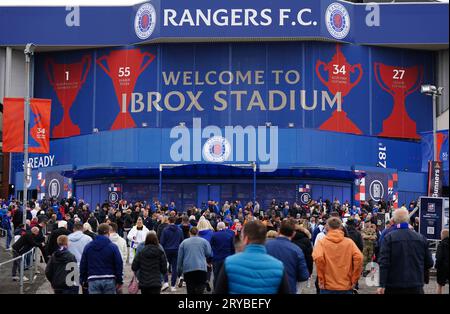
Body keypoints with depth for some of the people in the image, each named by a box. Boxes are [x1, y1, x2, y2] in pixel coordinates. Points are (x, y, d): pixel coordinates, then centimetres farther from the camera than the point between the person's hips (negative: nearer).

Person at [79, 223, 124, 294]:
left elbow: (83, 265, 7)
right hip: (109, 280, -2)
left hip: (93, 281, 2)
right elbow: (119, 264, -5)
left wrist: (83, 280, 15)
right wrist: (119, 281, 3)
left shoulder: (88, 247, 5)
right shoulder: (112, 247, -4)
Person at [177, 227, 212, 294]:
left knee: (190, 291, 7)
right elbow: (209, 254, 2)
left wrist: (179, 270, 14)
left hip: (187, 269, 1)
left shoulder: (184, 242, 9)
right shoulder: (204, 241, 7)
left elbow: (180, 258, 8)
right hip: (201, 268, -1)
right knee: (200, 290, -3)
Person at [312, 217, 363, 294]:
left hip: (327, 287, -1)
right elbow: (358, 258, -12)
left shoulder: (322, 242, -3)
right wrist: (354, 280, -2)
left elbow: (318, 258, -20)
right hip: (346, 287, 1)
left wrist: (321, 280, -10)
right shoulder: (349, 242, 1)